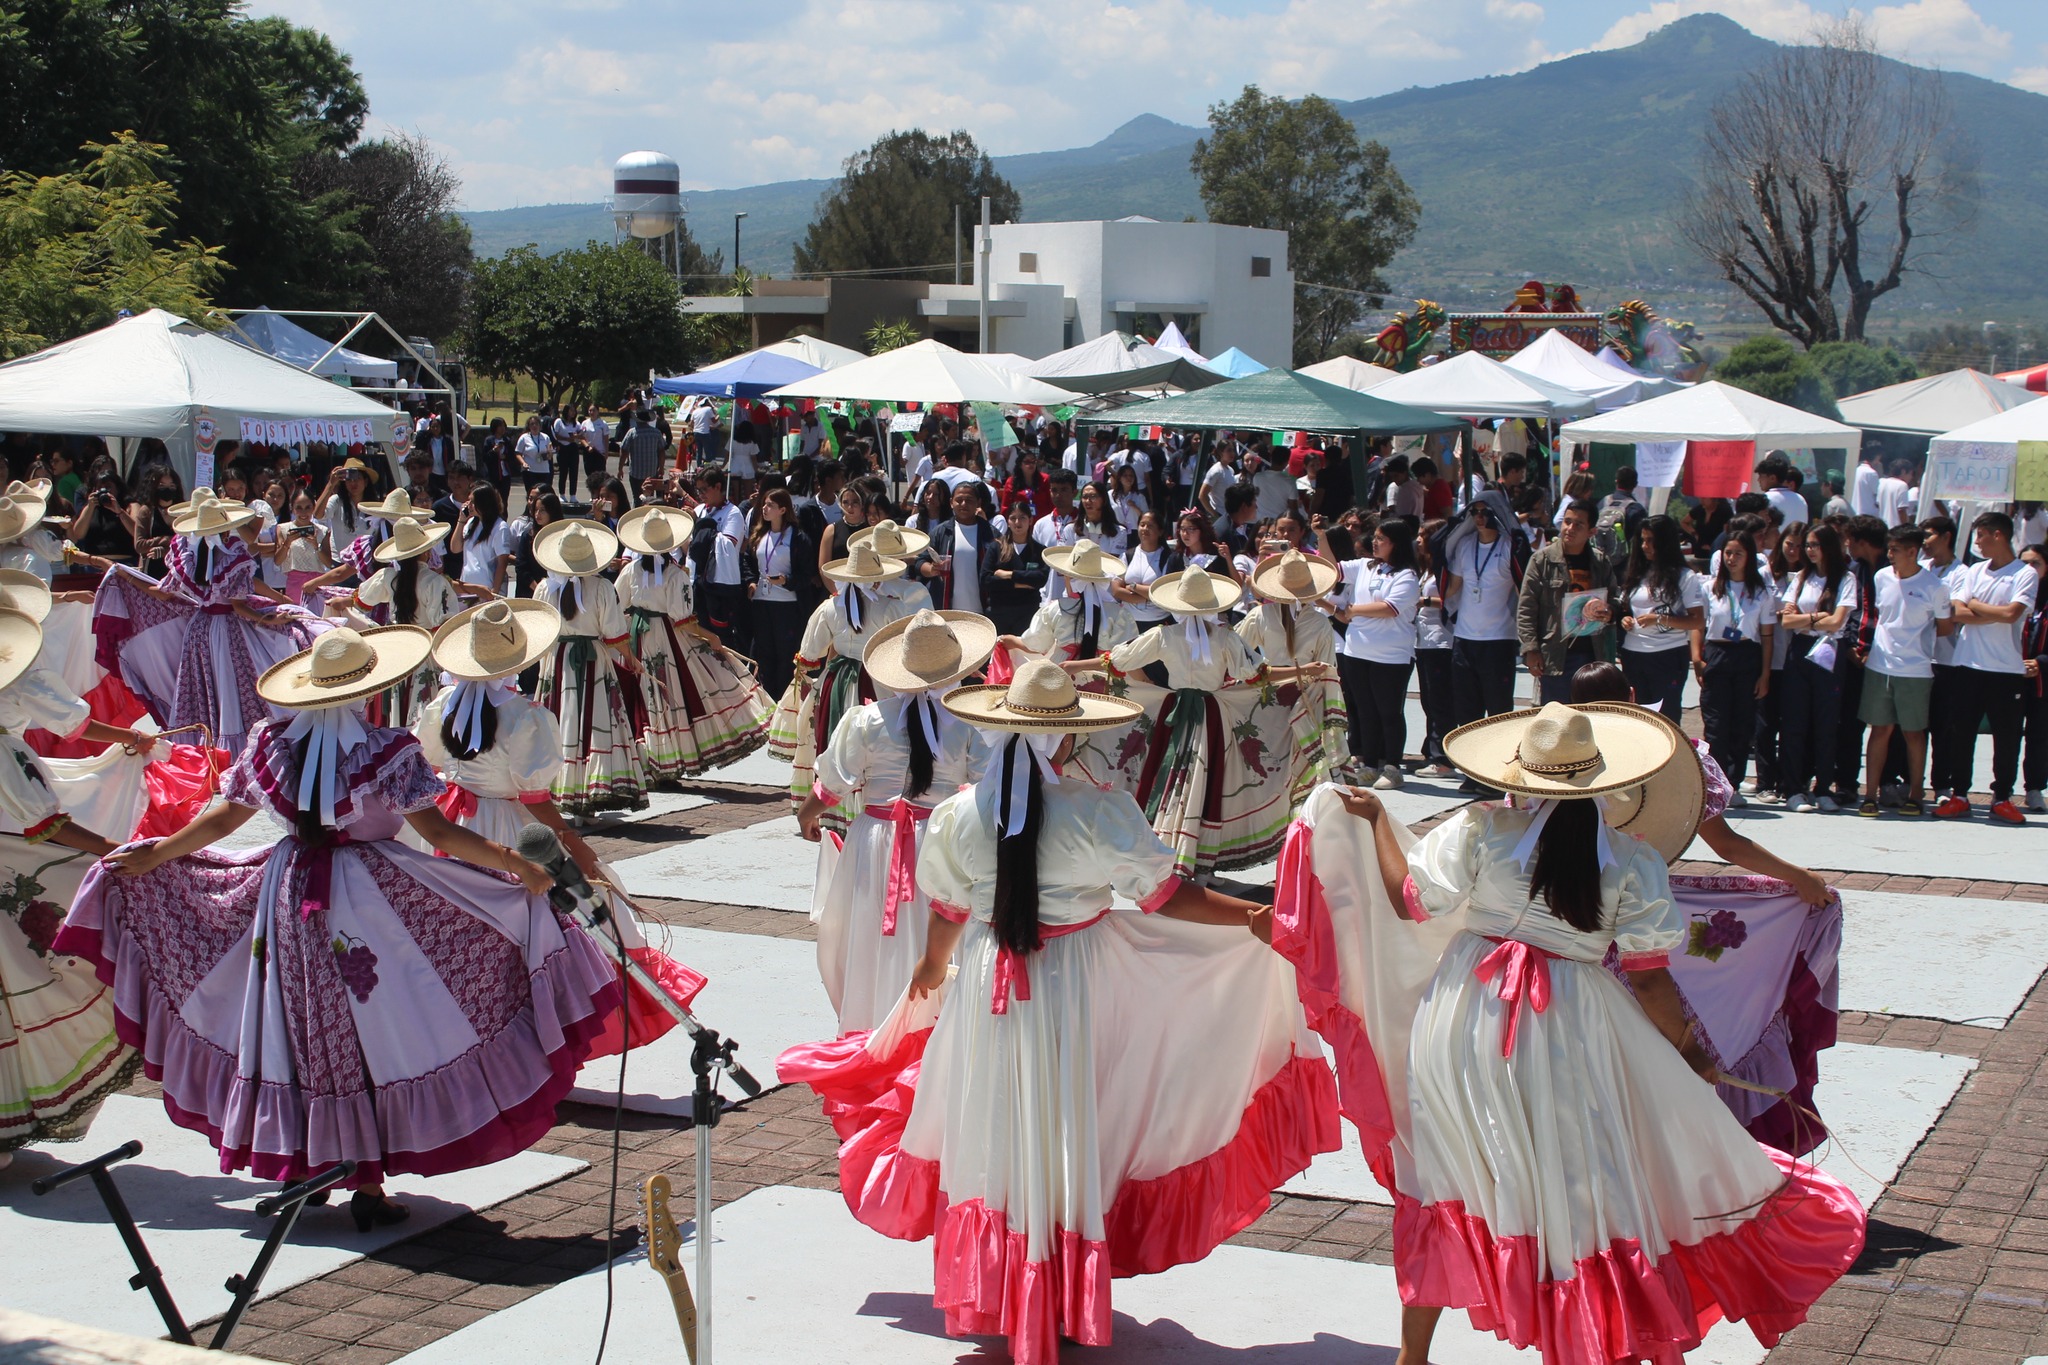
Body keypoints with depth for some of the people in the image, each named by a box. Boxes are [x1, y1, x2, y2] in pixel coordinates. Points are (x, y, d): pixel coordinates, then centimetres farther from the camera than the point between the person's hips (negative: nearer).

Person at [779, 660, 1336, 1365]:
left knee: (999, 1129, 15)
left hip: (988, 990, 3)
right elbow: (1166, 897, -13)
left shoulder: (959, 814, -8)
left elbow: (946, 913, 6)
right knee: (1072, 1129, 12)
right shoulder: (1100, 812, -18)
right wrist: (1255, 917, -2)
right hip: (1079, 989, -2)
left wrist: (932, 969, 26)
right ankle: (1068, 1307, 23)